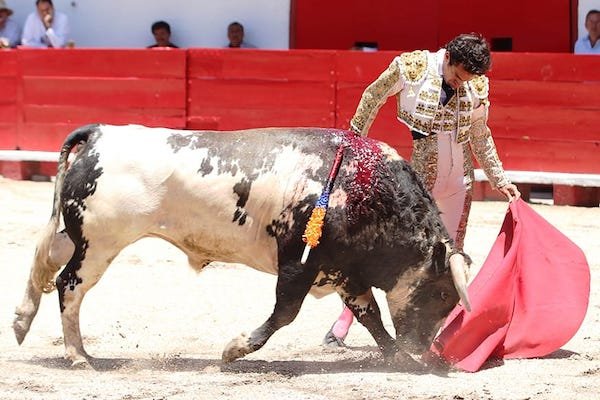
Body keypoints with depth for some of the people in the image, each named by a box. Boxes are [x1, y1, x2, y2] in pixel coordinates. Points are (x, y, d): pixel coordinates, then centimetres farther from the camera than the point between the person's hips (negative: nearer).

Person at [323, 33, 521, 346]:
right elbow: (373, 96, 3)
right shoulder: (410, 67, -13)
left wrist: (499, 180, 15)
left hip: (458, 183, 4)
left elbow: (481, 138, 14)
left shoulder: (476, 86, -1)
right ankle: (343, 323, 4)